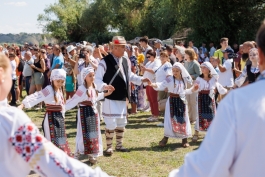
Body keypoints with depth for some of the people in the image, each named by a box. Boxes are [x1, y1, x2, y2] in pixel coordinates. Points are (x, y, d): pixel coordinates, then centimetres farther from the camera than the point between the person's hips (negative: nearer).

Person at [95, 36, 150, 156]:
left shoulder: (125, 61, 9)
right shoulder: (105, 62, -14)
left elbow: (130, 76, 23)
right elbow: (97, 79, -15)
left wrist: (141, 80, 9)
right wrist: (104, 86, -33)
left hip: (122, 98, 7)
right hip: (110, 98, -7)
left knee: (122, 123, 15)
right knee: (111, 124, -5)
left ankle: (119, 145, 28)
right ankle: (109, 147, 10)